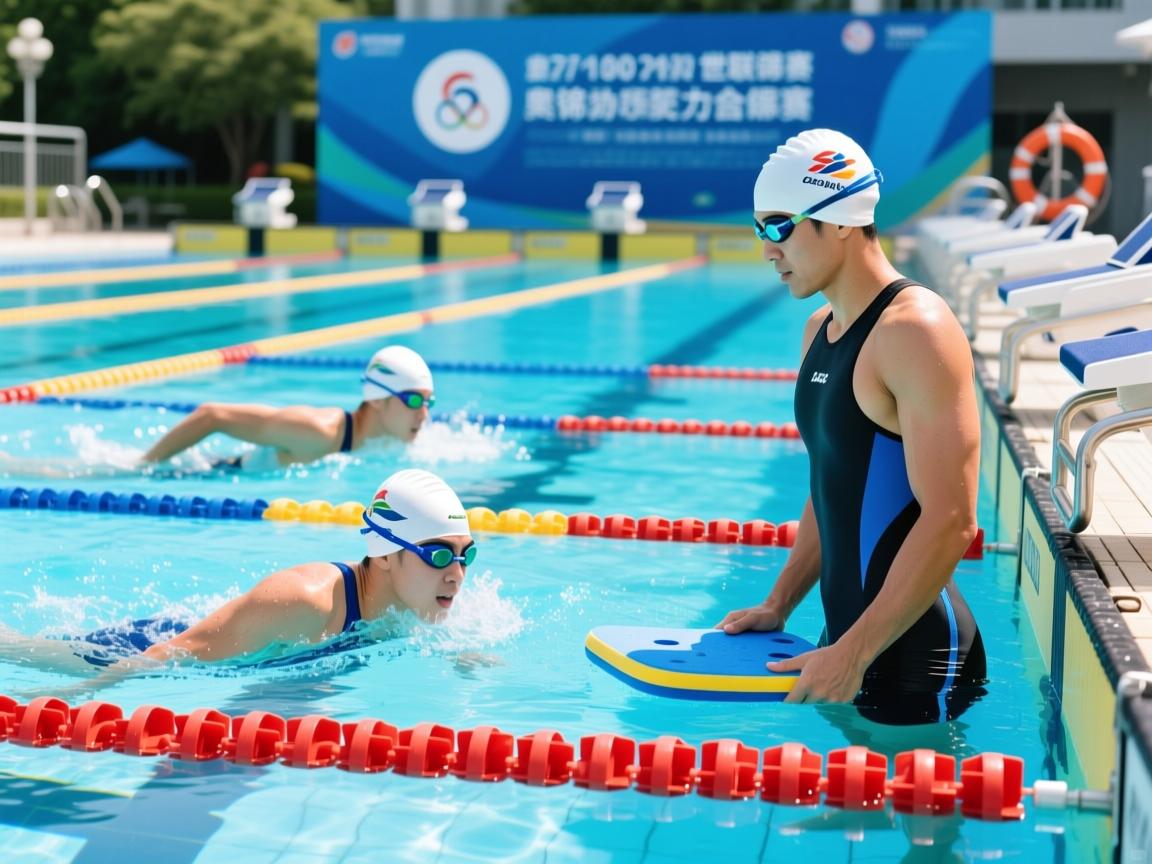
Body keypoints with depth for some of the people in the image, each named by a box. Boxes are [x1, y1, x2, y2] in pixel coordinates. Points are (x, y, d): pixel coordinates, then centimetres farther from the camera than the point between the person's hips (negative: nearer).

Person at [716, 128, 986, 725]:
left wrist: (853, 654, -22)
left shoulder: (914, 330, -17)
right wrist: (779, 604, 12)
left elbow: (950, 522, -23)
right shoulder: (820, 329, 12)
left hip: (914, 657, -9)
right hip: (850, 637, 9)